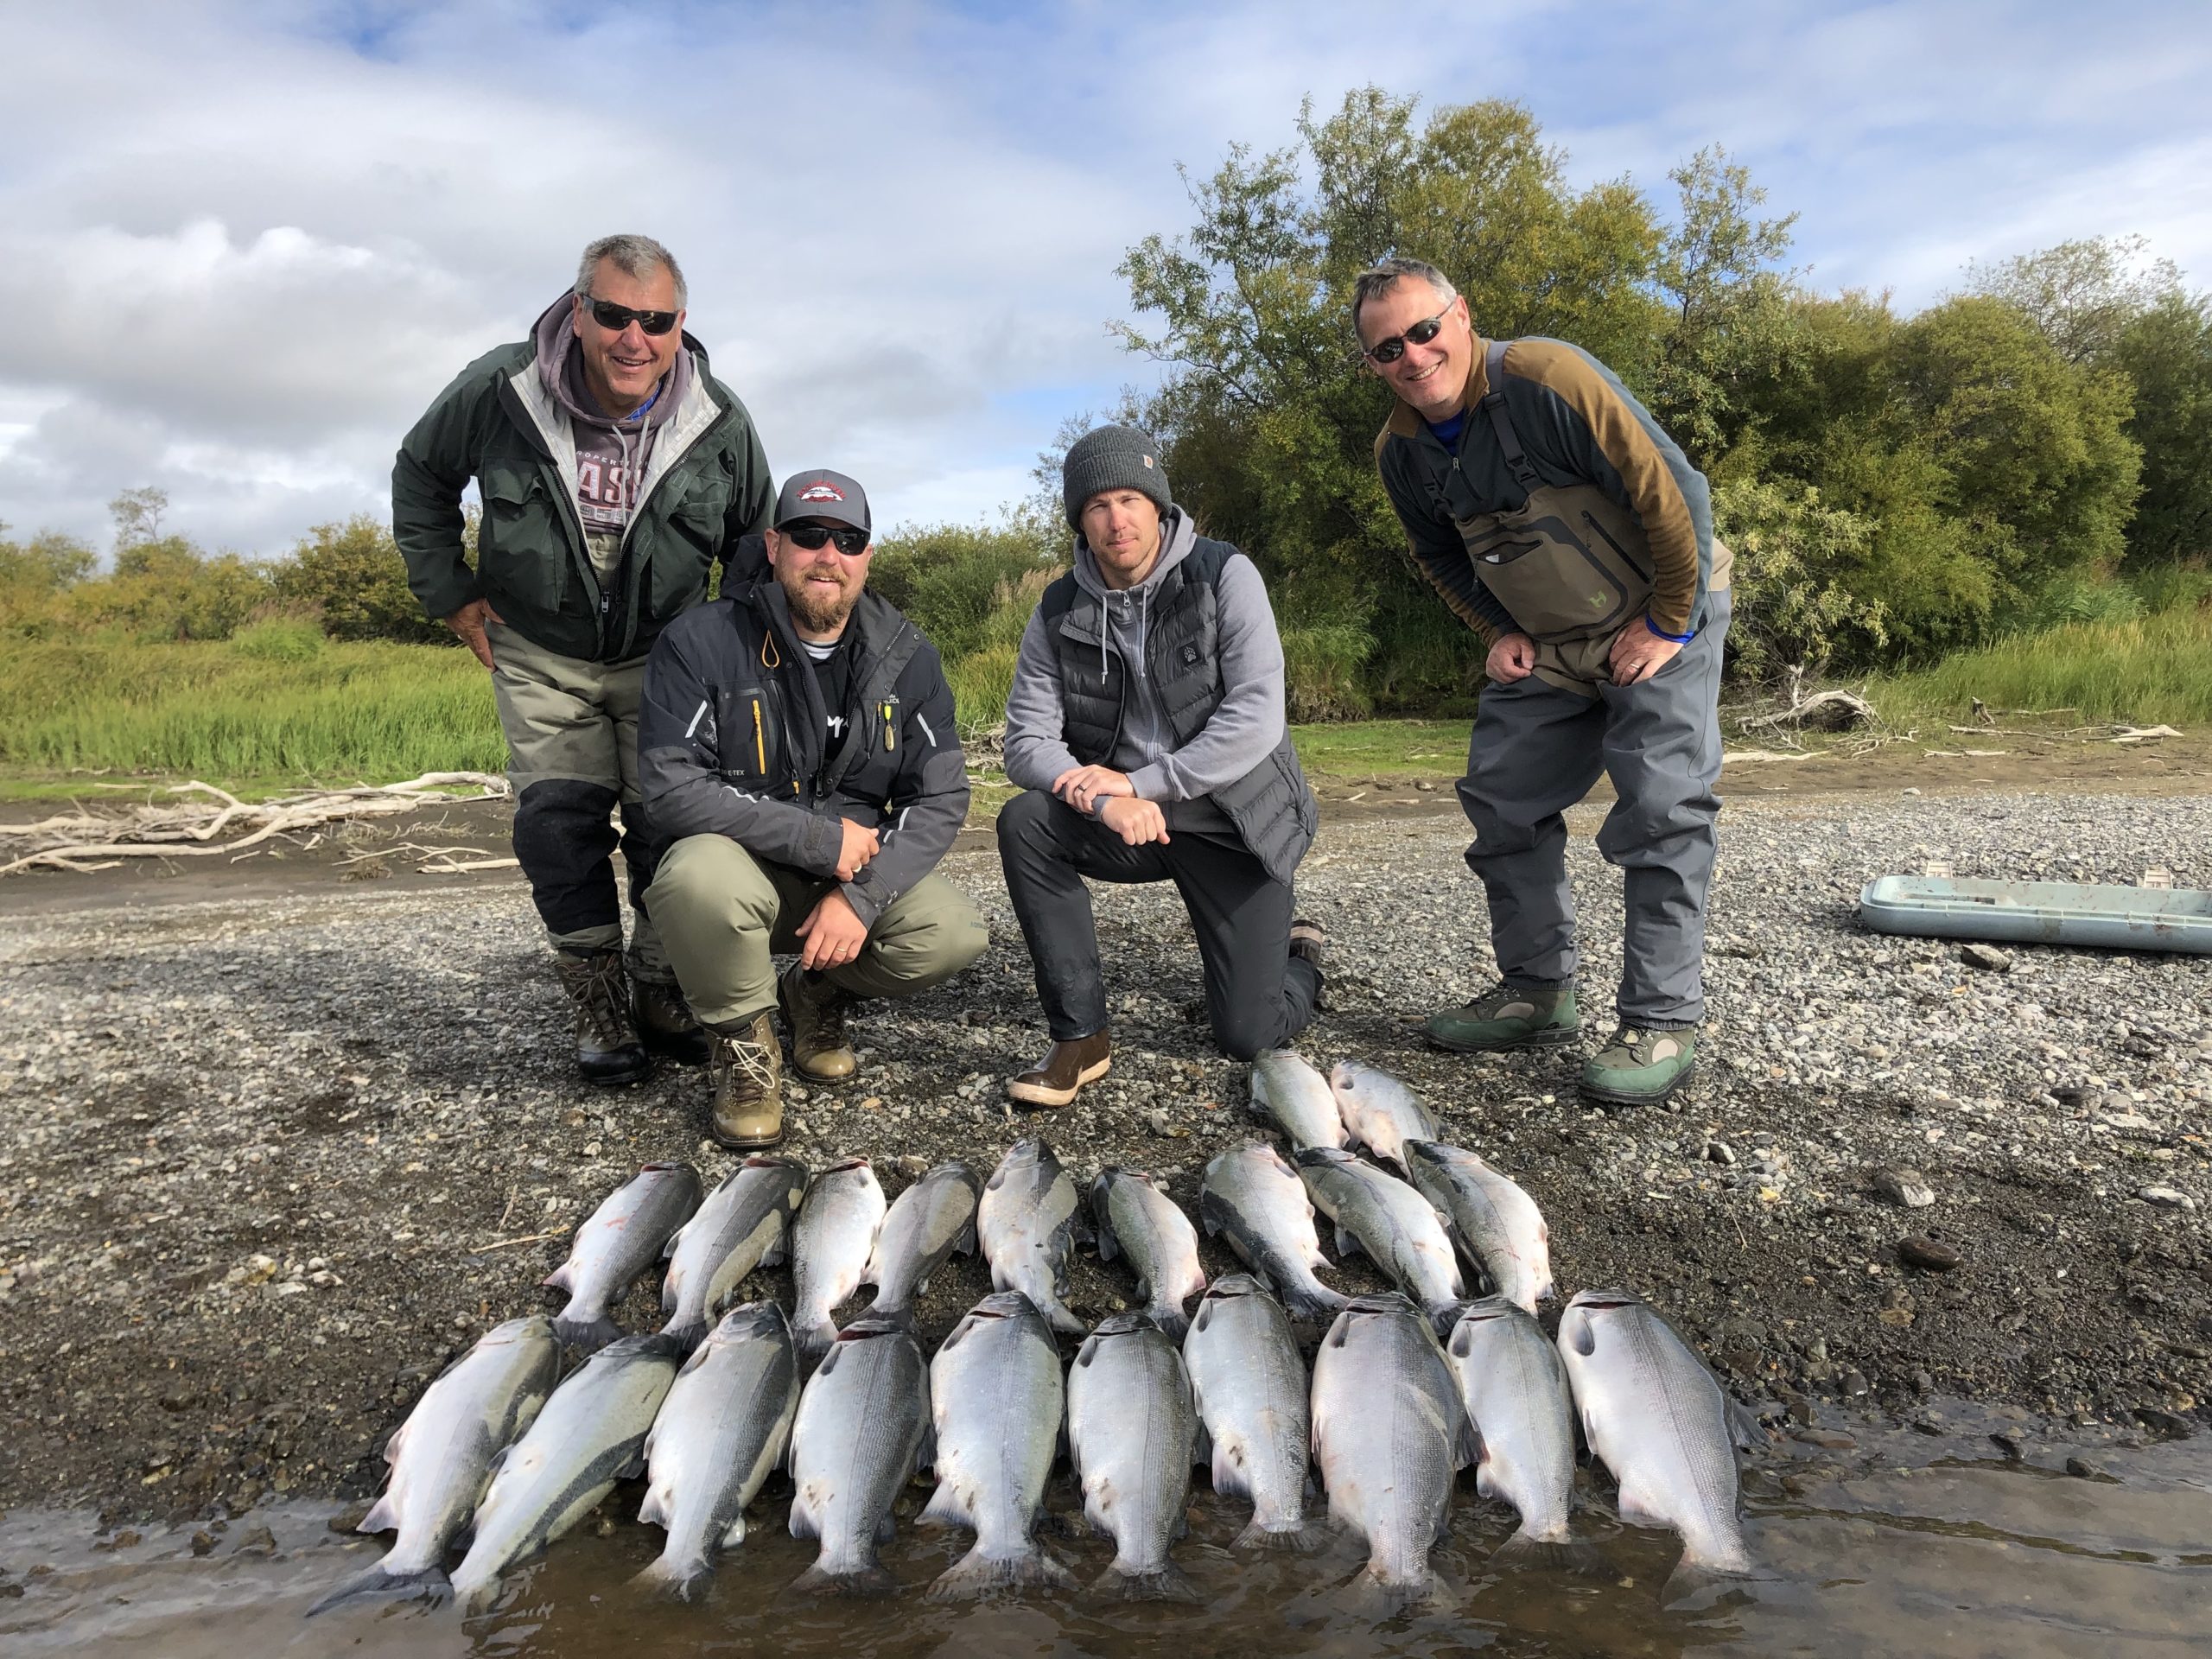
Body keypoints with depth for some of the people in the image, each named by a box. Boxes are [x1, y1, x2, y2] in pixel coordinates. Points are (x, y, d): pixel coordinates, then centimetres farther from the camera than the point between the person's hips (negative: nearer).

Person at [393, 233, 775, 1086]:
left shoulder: (718, 421, -13)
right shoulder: (499, 391, -16)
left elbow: (758, 537, 6)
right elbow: (420, 476, 4)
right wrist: (448, 591, 1)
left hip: (663, 654, 0)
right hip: (540, 655, 0)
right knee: (557, 824, -10)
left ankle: (661, 995, 14)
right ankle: (599, 1012, 3)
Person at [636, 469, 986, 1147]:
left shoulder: (906, 657, -3)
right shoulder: (702, 643, -14)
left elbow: (941, 797, -6)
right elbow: (669, 791, -21)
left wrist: (862, 896, -22)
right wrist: (822, 839, -23)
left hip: (859, 870, 3)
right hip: (742, 864, -3)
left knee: (954, 935, -23)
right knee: (700, 875, -37)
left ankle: (818, 991, 11)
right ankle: (744, 1042, -7)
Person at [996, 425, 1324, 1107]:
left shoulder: (1225, 576, -14)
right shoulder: (1059, 612, -4)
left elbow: (1257, 720, -21)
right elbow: (1027, 740, -9)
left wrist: (1139, 784, -24)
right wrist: (1103, 800, -29)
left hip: (1235, 823, -3)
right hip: (1125, 824, 3)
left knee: (1247, 1035, -8)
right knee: (1024, 822, -26)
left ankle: (1299, 955, 31)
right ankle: (1080, 1037, -14)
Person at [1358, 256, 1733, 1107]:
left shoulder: (1548, 379, -26)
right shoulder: (1401, 449, -5)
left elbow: (1675, 493, -25)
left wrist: (1668, 623, -18)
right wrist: (1498, 632, 1)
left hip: (1662, 616, -7)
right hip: (1544, 644, 7)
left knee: (1659, 806, -14)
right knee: (1500, 797, 4)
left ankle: (1663, 1020, -7)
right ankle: (1537, 992, 15)